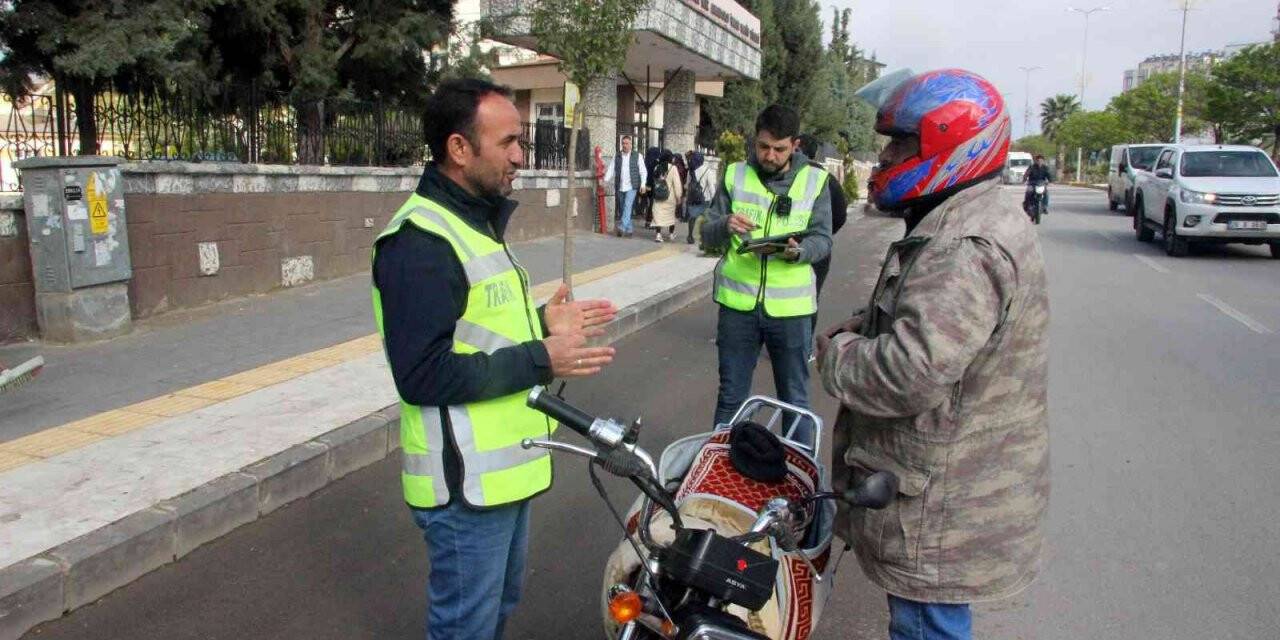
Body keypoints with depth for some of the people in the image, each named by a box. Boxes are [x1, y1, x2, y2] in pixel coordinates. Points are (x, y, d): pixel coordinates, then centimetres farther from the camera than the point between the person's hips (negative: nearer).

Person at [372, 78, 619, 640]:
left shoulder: (477, 222, 12)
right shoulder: (420, 243, -22)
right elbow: (424, 375, -27)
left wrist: (541, 322, 6)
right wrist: (540, 361, -25)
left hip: (506, 468, 10)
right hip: (466, 483, -10)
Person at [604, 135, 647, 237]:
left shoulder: (637, 156, 5)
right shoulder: (616, 156, 12)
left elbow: (643, 171, 5)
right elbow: (611, 170, 6)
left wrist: (643, 184, -6)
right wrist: (606, 180, -10)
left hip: (631, 187, -4)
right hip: (620, 188, 4)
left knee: (627, 206, -20)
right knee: (623, 209, 6)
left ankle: (621, 227, -27)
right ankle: (628, 230, 14)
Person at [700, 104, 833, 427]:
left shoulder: (814, 181, 2)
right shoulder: (734, 175, 4)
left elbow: (823, 240, -1)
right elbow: (707, 234, 3)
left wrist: (796, 251, -23)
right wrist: (726, 226, -20)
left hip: (791, 306, -1)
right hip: (738, 303, 1)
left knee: (795, 400, 12)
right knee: (731, 397, 14)